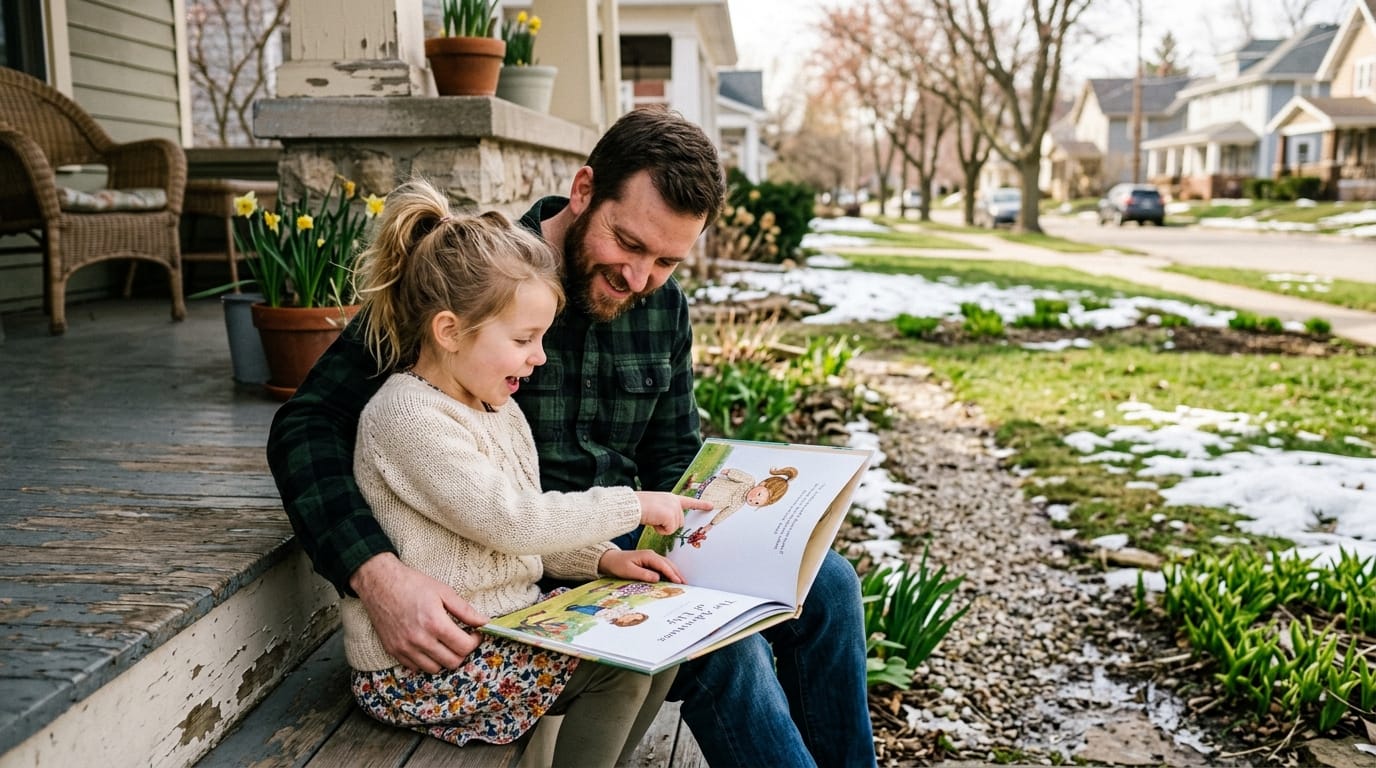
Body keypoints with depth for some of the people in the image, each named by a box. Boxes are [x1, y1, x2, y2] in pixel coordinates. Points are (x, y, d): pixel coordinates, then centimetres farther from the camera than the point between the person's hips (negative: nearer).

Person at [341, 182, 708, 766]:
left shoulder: (499, 410, 12)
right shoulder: (408, 417, -18)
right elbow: (507, 520, -24)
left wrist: (602, 559, 0)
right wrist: (632, 506, -16)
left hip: (501, 628, 9)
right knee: (621, 667, -18)